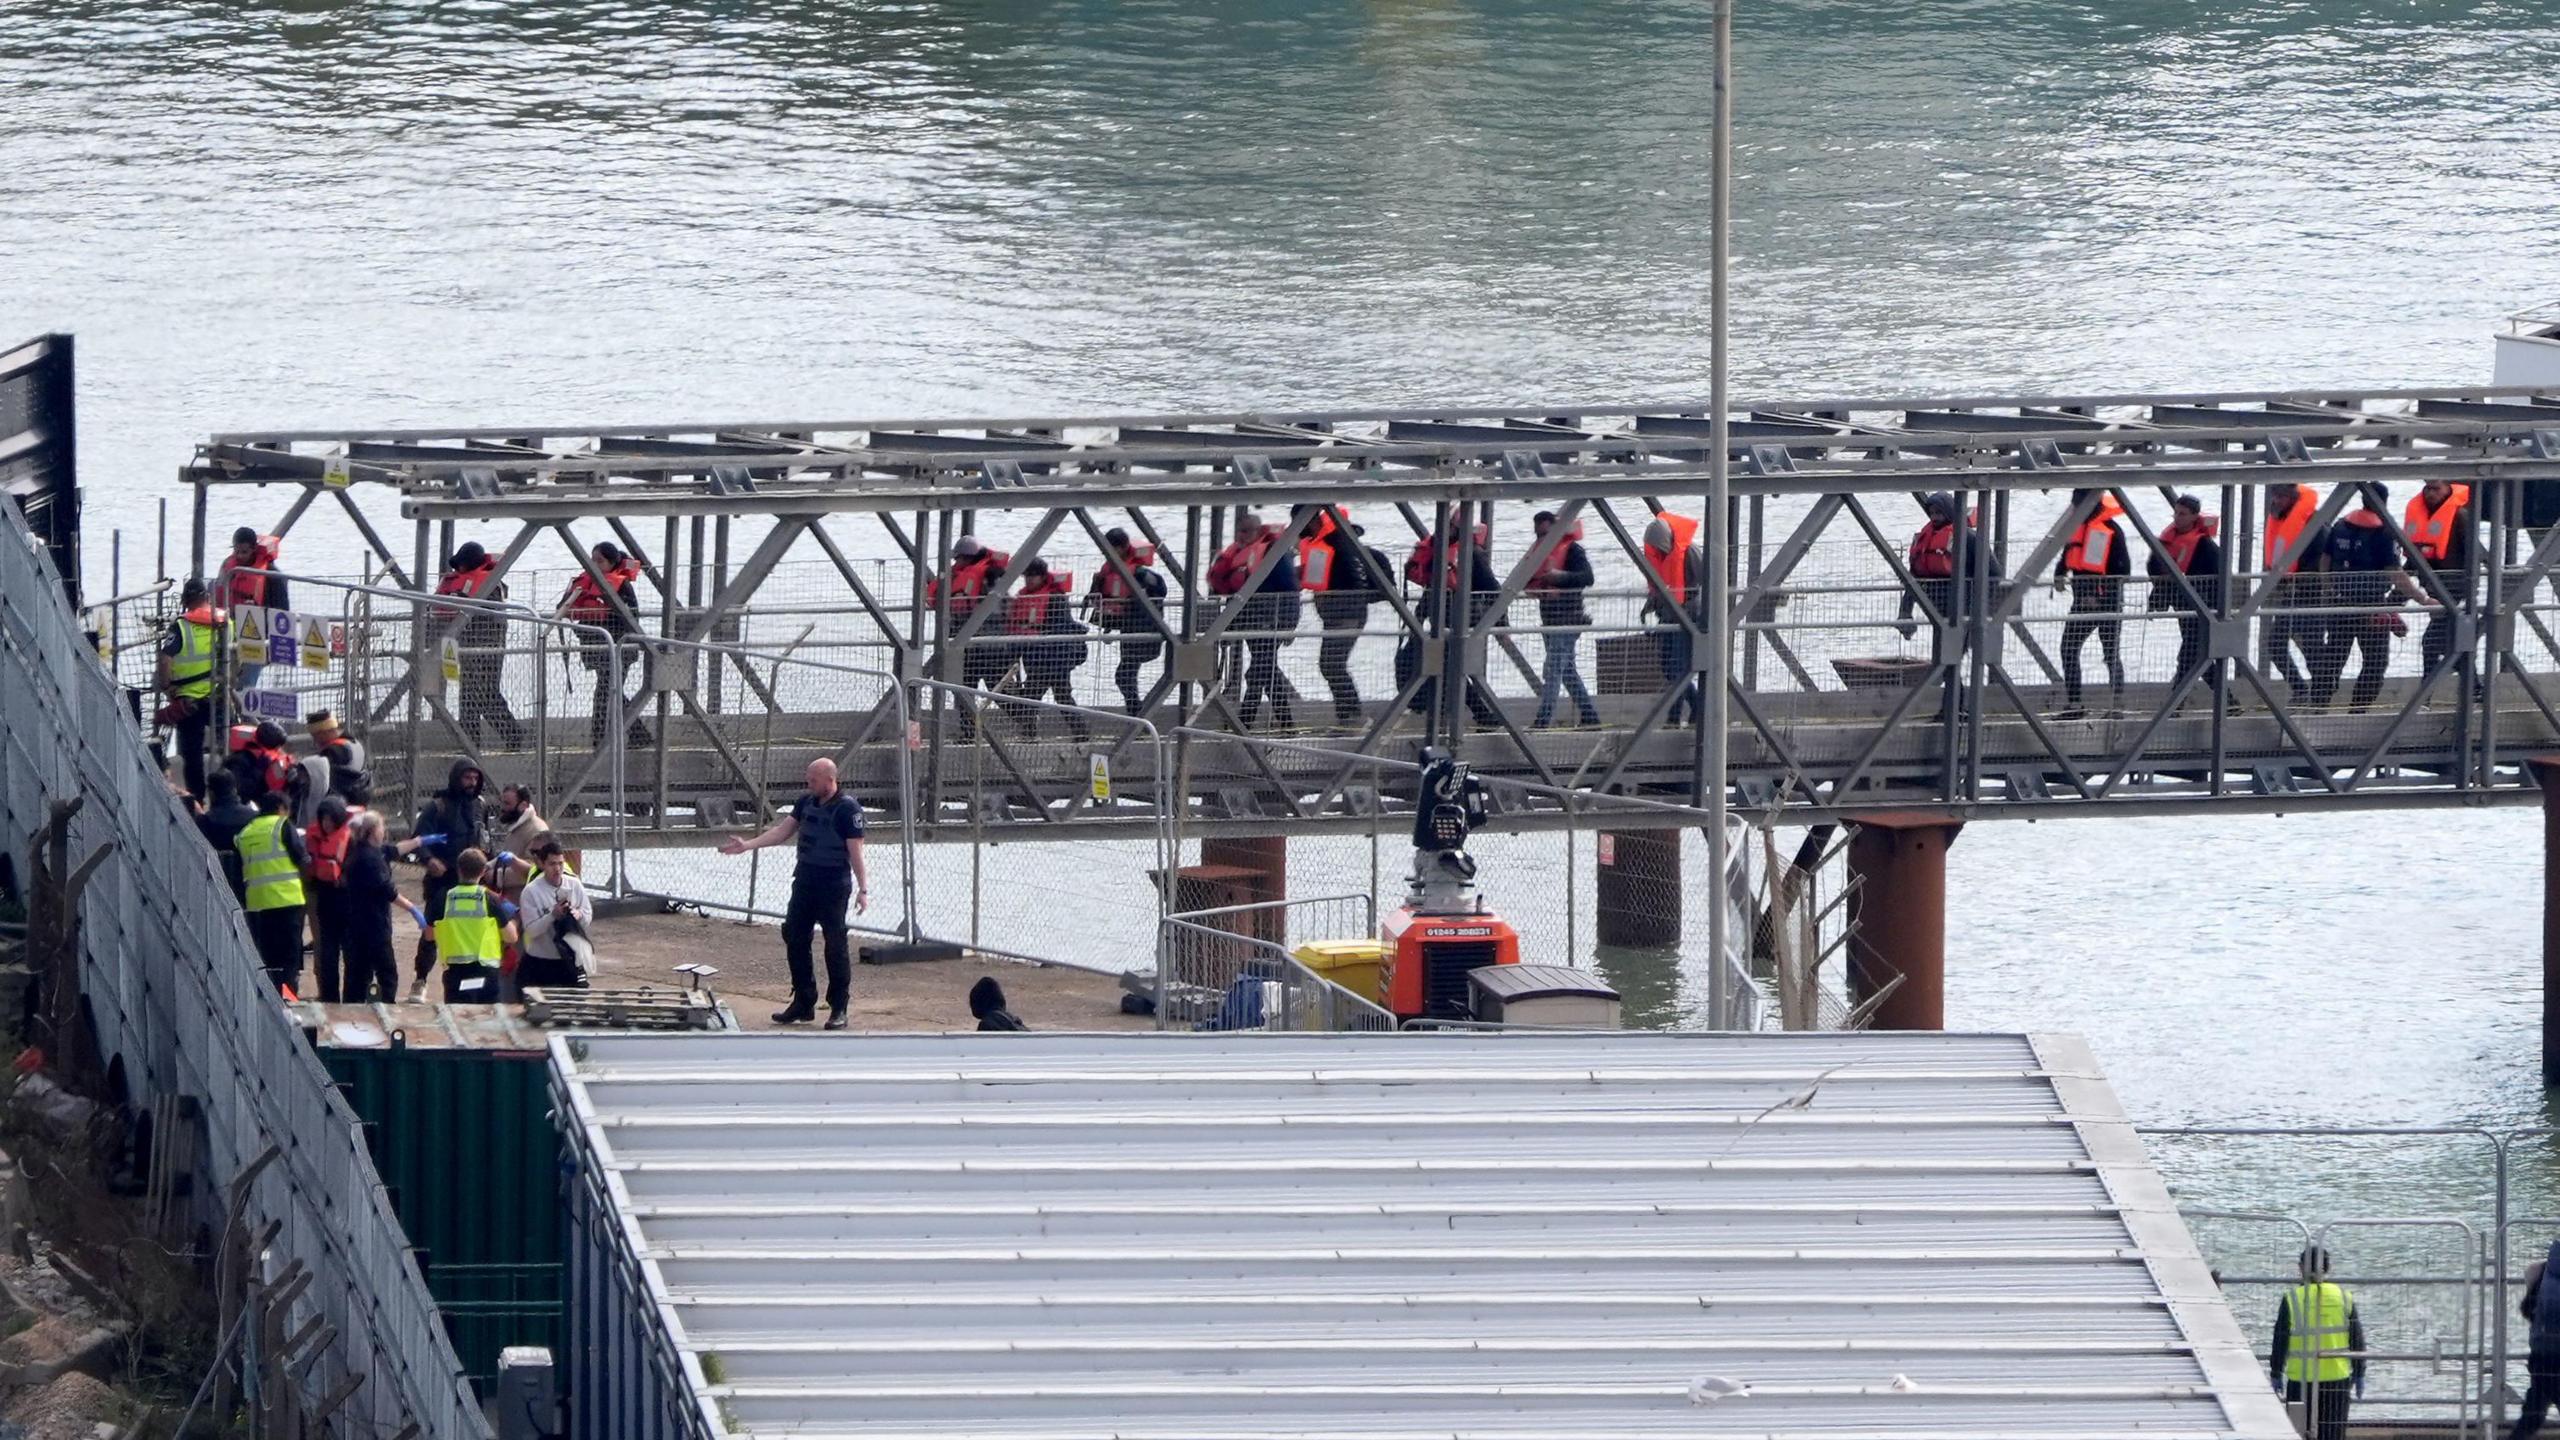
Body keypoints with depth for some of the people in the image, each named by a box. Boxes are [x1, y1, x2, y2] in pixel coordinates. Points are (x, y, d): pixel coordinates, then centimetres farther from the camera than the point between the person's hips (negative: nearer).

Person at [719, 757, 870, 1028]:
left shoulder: (847, 809, -12)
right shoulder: (806, 803, 8)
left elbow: (855, 851, -14)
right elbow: (783, 831, 10)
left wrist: (863, 889, -17)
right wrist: (747, 845, 2)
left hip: (834, 884, -7)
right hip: (805, 881, 7)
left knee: (835, 944, -2)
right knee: (794, 937, 8)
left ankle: (839, 1008, 6)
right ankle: (803, 1003, 18)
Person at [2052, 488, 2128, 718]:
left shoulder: (2111, 531, -14)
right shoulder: (2076, 526, 9)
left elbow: (2121, 571, -15)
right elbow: (2068, 557, 22)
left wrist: (2100, 597, -20)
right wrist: (2060, 574, 1)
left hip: (2108, 603, -7)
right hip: (2083, 602, 7)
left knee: (2111, 653, -1)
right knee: (2069, 648, 5)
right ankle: (2073, 704, 10)